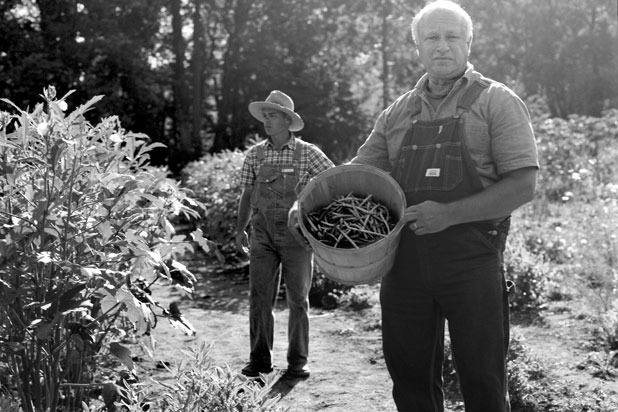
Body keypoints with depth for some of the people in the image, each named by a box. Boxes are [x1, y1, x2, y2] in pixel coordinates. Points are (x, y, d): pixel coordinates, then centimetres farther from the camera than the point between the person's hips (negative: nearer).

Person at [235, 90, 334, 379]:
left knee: (298, 300, 3)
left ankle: (298, 361, 11)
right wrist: (240, 229, 8)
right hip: (262, 235, 3)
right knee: (259, 298, 1)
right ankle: (259, 360, 10)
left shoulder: (308, 153, -1)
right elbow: (247, 195, 14)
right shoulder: (254, 154, 8)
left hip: (296, 234, -2)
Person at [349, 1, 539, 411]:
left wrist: (448, 214, -19)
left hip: (473, 262, -4)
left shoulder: (496, 102, 0)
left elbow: (523, 185, -9)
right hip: (404, 261, 4)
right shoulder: (397, 112, 13)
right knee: (410, 379, 12)